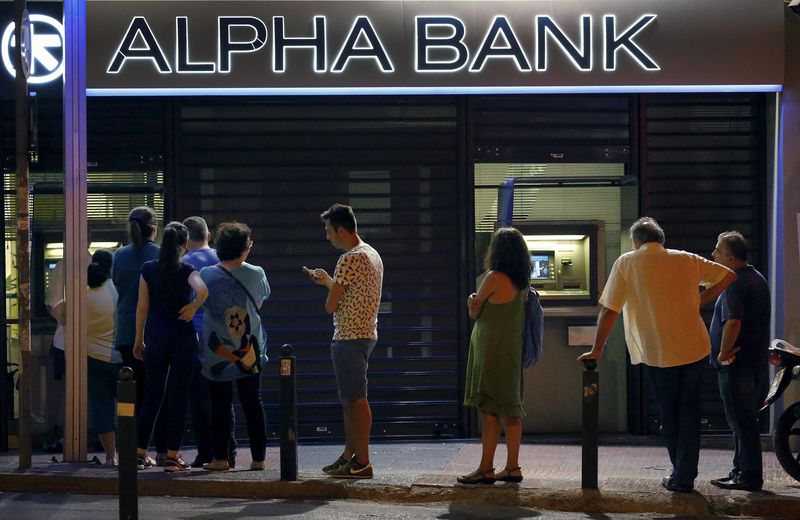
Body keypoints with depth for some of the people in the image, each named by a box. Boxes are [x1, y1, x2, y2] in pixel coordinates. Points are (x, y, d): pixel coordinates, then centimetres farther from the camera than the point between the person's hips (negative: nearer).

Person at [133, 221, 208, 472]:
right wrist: (193, 307, -8)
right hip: (183, 337, -3)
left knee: (151, 396, 11)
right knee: (178, 397, 3)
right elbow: (202, 290, -27)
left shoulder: (148, 269, 2)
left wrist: (139, 339, 10)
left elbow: (142, 306, 3)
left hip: (155, 337, 3)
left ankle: (140, 453, 9)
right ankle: (172, 457, 3)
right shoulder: (187, 270, -7)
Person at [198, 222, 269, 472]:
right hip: (251, 349, 1)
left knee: (220, 405, 6)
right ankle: (258, 458, 10)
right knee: (253, 403, 9)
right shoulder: (256, 274, -6)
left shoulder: (207, 274, -8)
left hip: (217, 351, -1)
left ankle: (220, 458, 6)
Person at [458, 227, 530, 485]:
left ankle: (486, 469, -5)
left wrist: (473, 303, 14)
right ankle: (512, 467, 12)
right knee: (510, 410, 9)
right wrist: (475, 303, 3)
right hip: (512, 350, 8)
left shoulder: (494, 278, -13)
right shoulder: (521, 282, 10)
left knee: (490, 410, -6)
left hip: (492, 350, -8)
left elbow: (474, 313, -4)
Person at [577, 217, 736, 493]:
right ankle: (684, 477, 6)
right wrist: (701, 300, 14)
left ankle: (681, 474, 19)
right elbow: (728, 276, 10)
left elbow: (609, 310, -4)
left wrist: (596, 350, 2)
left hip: (658, 354, -2)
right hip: (694, 348, 2)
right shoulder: (687, 260, 7)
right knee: (689, 412, 9)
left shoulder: (627, 263, -2)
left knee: (669, 413, 13)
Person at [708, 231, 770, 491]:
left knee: (742, 421, -5)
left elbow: (733, 322, -29)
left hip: (738, 366, -10)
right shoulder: (758, 279, 17)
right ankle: (741, 471, 22)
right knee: (744, 420, 15)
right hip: (757, 362, 10)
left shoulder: (735, 283, -17)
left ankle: (749, 476, -2)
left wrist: (723, 354, -19)